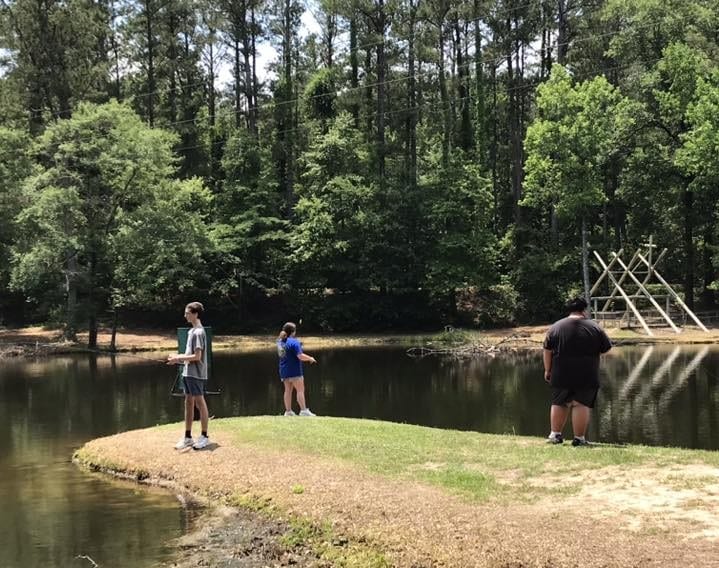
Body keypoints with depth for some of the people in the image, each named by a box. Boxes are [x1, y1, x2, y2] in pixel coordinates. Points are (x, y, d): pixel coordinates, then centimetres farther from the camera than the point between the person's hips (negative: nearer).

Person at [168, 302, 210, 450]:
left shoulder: (199, 332, -15)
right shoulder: (191, 331, 14)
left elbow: (197, 356, -19)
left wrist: (179, 358, -14)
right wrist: (178, 358, 5)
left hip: (196, 374, -9)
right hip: (188, 373, 9)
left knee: (200, 403, -1)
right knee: (188, 403, 11)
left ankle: (204, 437, 9)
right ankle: (188, 437, 17)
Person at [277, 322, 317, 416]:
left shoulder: (280, 341, 7)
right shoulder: (294, 342, -16)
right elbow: (300, 356, -20)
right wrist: (310, 359, -4)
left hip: (283, 370, 7)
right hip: (294, 370, -7)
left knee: (288, 390, 11)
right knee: (300, 390, -2)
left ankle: (288, 411, 11)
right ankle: (304, 410, -4)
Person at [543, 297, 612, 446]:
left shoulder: (556, 327, 1)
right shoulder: (595, 327, -2)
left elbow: (547, 350, 3)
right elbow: (605, 349, 5)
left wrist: (547, 370, 11)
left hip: (561, 375, 2)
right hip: (587, 377, -2)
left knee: (559, 404, 14)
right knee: (582, 405, 1)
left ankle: (555, 434, 15)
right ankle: (579, 438, 1)